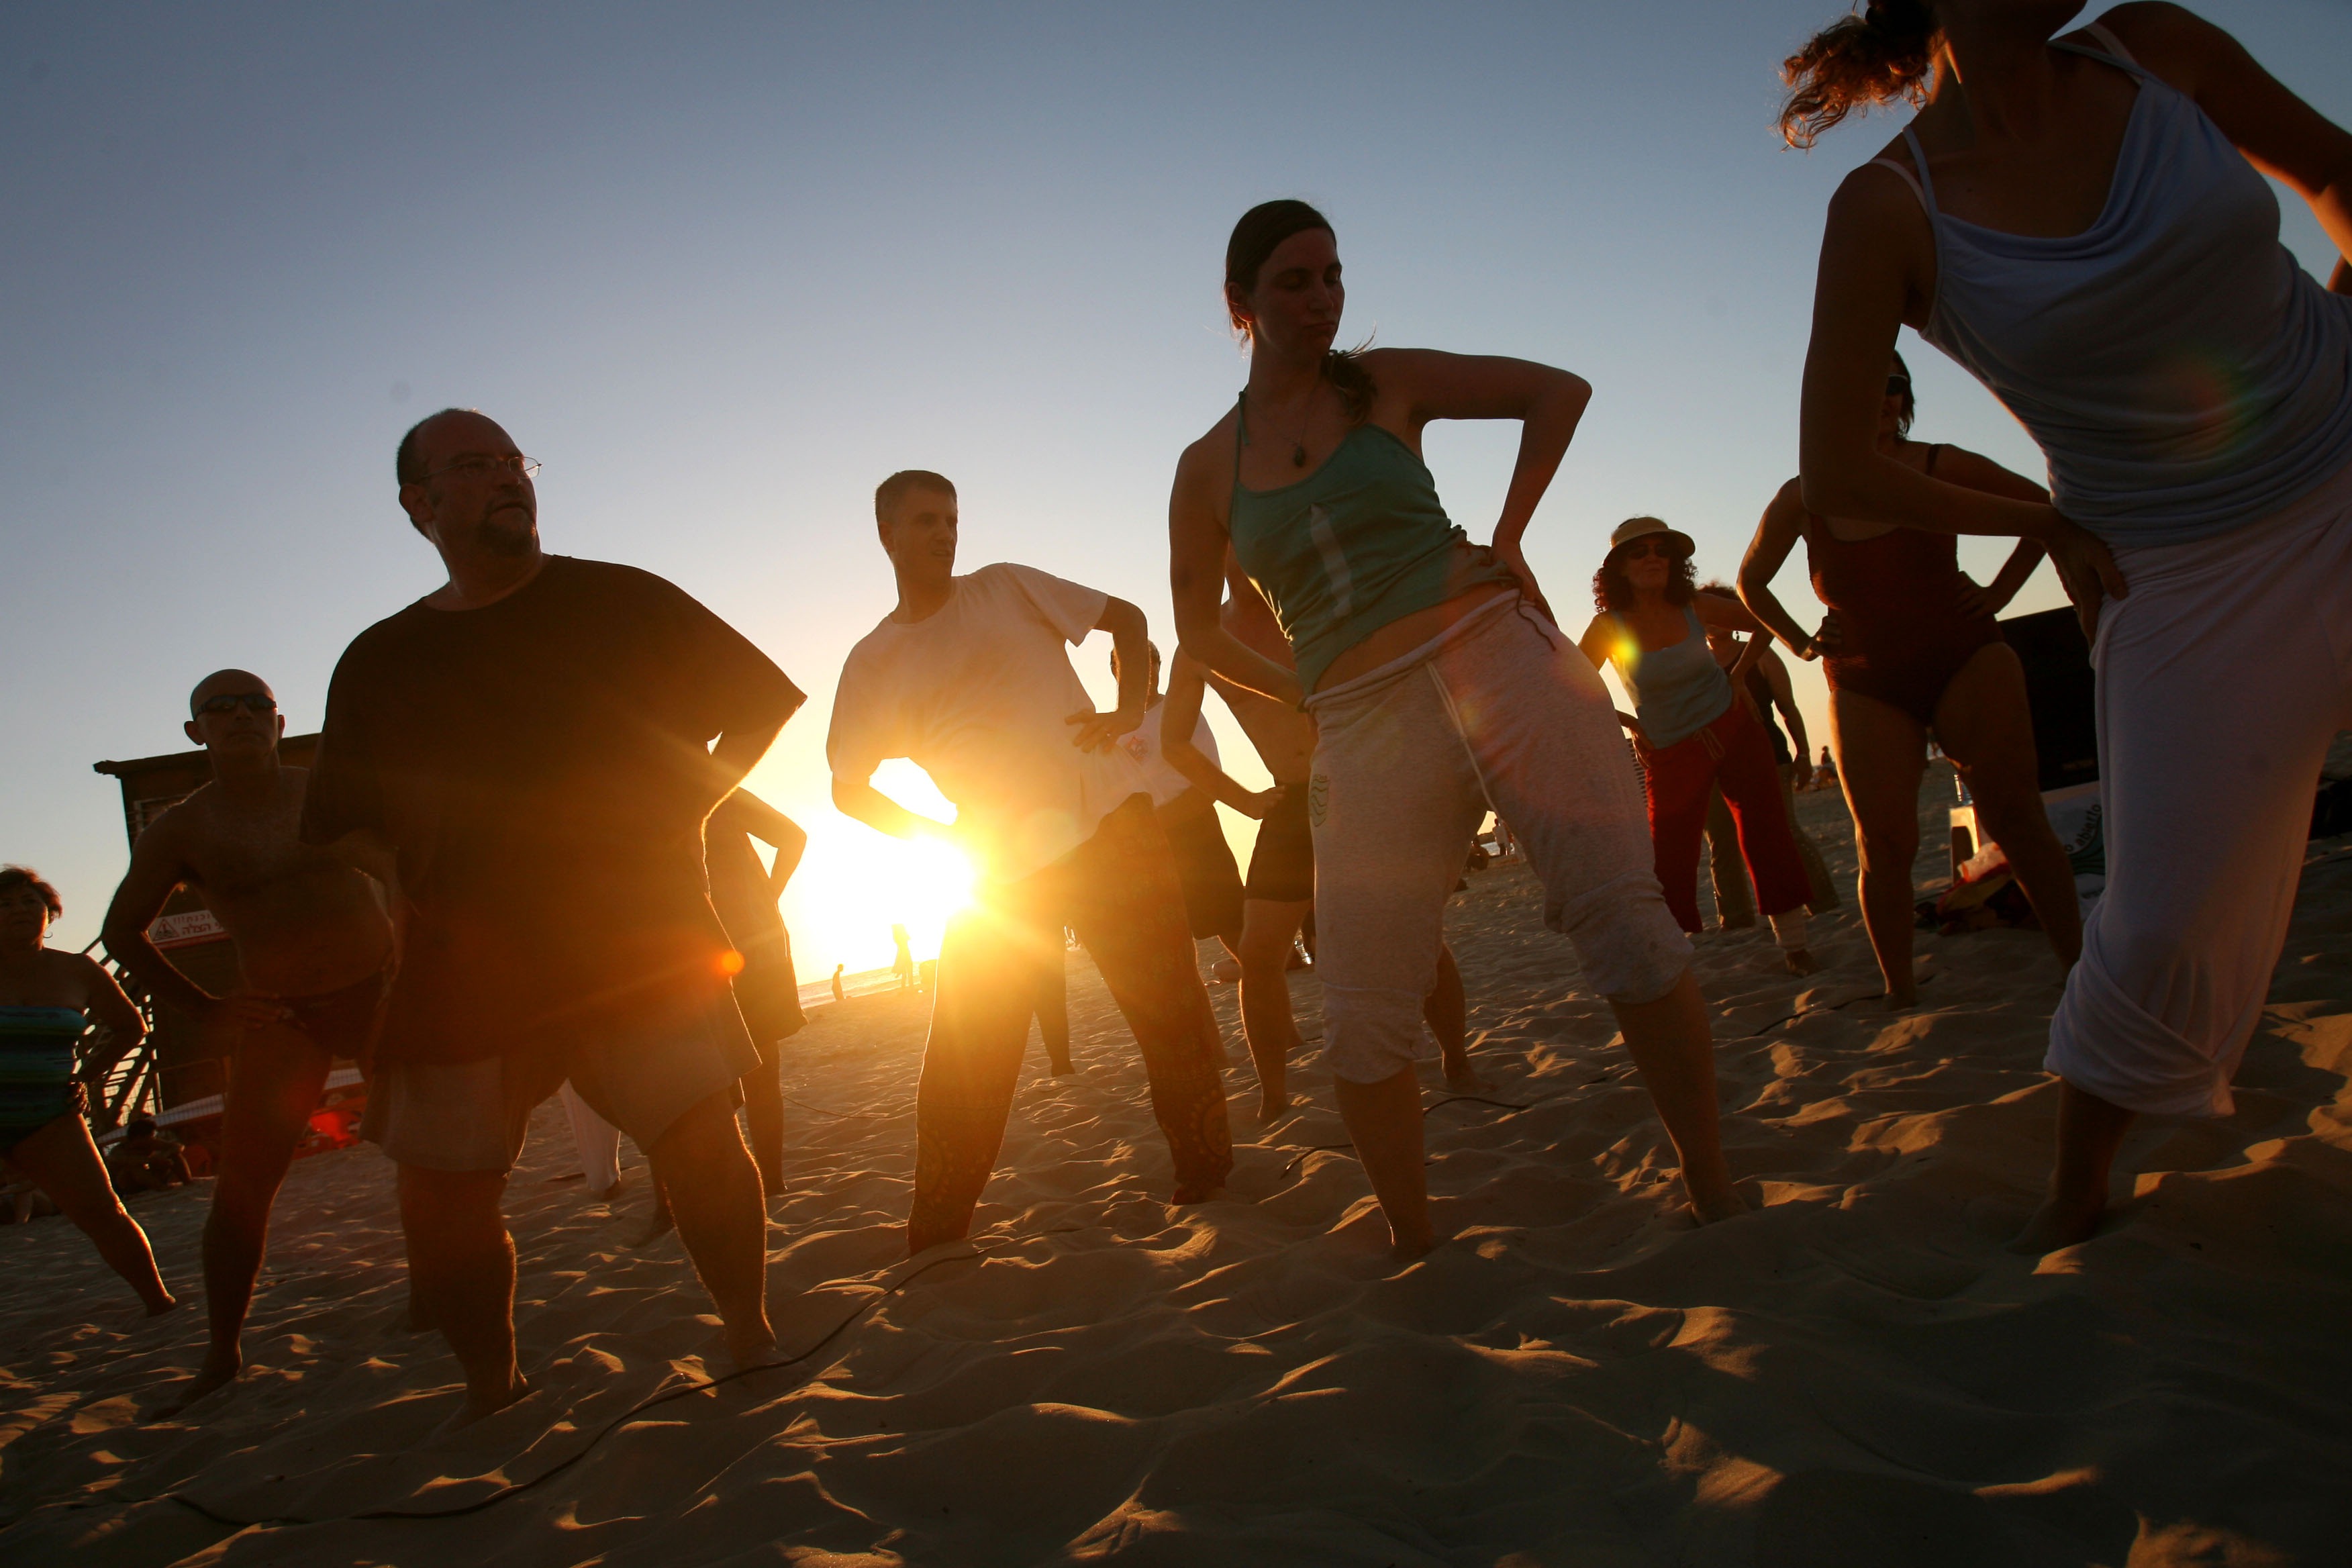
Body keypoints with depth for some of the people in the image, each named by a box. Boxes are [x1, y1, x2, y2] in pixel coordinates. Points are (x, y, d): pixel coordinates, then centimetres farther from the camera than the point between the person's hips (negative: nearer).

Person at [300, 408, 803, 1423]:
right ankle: (491, 1387, 22)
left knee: (700, 1140, -11)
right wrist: (423, 862, -5)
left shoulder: (617, 602, 6)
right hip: (465, 965, 2)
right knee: (440, 1193, 0)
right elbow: (343, 832, 15)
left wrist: (683, 805, 1)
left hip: (636, 937, -2)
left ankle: (751, 1340, 11)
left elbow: (758, 700, 11)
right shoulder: (378, 663, 12)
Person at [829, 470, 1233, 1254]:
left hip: (1111, 827, 0)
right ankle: (934, 1238, 13)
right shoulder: (874, 662, 8)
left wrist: (1129, 708, -2)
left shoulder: (1005, 588, 8)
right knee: (960, 1064, 0)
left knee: (1173, 1013, 0)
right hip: (1002, 871, 1)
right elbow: (849, 787, 11)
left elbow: (1127, 617, 13)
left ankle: (1207, 1175, 16)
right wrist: (938, 836, -1)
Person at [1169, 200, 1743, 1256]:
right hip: (1366, 729, 1)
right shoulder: (1209, 468, 11)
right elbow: (1199, 628, 20)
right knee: (1364, 1018, -3)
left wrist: (1508, 534, 5)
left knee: (1622, 915, -12)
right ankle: (1416, 1249, 17)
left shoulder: (1386, 381, 9)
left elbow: (1559, 391, 14)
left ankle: (1716, 1199, 2)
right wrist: (1313, 695, 10)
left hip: (1494, 652, -1)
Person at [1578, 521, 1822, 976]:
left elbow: (1763, 624, 11)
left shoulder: (1695, 608, -5)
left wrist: (1739, 677, 5)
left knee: (1766, 832, -4)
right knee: (1670, 859, -5)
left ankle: (1793, 944, 3)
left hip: (1733, 729, 2)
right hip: (1670, 753, -1)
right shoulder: (1610, 626, -12)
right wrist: (1626, 722, -6)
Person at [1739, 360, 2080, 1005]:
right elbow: (1751, 580, 16)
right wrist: (1801, 643, 7)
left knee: (2015, 819, -6)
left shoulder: (1941, 468, -3)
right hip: (1866, 685, 1)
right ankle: (1901, 993, 3)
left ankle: (2079, 965, 1)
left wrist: (1998, 594, 4)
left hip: (1965, 661, -1)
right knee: (1884, 845, -5)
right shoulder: (1803, 498, -1)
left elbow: (2047, 509, 12)